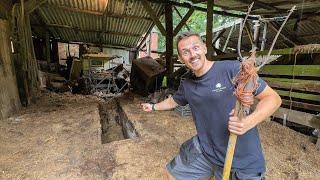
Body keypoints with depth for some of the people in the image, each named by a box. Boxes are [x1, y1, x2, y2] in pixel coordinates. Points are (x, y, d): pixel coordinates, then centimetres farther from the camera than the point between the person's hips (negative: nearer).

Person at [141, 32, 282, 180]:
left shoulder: (233, 69, -18)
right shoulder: (186, 86, 0)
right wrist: (153, 107, 28)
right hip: (204, 149, 5)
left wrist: (249, 122, -30)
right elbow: (172, 101, 20)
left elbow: (273, 98, -14)